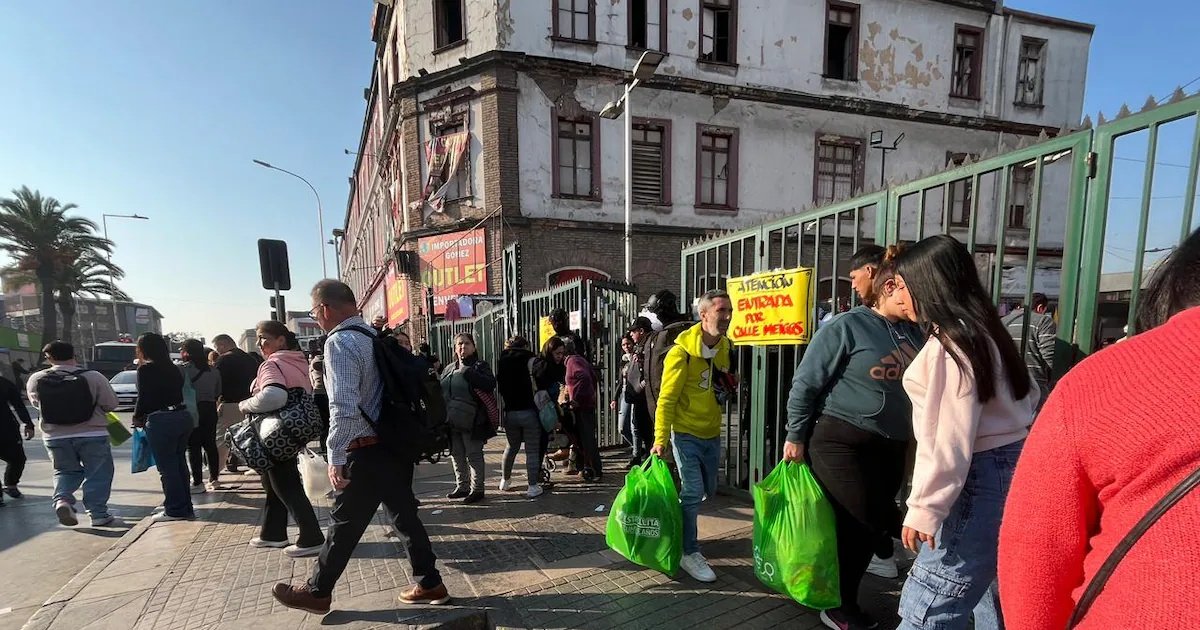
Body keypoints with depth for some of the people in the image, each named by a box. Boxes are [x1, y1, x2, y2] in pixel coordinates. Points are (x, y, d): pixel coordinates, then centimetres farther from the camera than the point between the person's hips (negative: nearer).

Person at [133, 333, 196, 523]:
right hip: (183, 416, 7)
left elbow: (144, 397, -8)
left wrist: (137, 418, 7)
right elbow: (176, 392, 11)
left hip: (160, 420, -7)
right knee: (179, 464, 14)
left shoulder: (146, 369, -6)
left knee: (166, 466, 1)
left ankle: (175, 510, 6)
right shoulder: (173, 368, 12)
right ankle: (185, 508, 20)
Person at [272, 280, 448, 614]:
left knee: (345, 523, 9)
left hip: (367, 452, -8)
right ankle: (430, 584, 24)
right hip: (397, 444, 8)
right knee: (405, 515, 15)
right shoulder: (374, 336, 11)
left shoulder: (340, 342, -15)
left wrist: (335, 458, -20)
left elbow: (344, 407, -25)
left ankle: (317, 592, 29)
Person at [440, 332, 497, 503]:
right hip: (451, 422, 6)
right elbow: (440, 391, 19)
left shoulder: (480, 366, -5)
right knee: (456, 455, 16)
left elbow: (491, 384, -21)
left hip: (471, 422, -6)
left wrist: (468, 372, -25)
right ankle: (462, 486, 30)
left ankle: (477, 489, 12)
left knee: (474, 455, 2)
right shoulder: (448, 369, 14)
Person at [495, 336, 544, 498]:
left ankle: (505, 480, 34)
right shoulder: (528, 359, -3)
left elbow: (499, 388, 12)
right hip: (528, 412, -5)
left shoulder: (502, 361, 11)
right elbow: (536, 385, -8)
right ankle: (533, 487, 4)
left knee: (512, 446, 23)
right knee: (532, 450, 3)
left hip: (509, 412, 5)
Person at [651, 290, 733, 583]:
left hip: (712, 434, 7)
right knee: (693, 491, -8)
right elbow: (667, 399, -18)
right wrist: (661, 439, -20)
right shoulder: (682, 351, -20)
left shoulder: (726, 347, 0)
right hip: (685, 434, -7)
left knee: (707, 491, 18)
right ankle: (689, 553, 9)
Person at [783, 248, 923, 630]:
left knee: (866, 524, 13)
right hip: (842, 441, -6)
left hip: (892, 447, 7)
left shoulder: (913, 332, 7)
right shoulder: (847, 326, -12)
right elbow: (806, 383, -10)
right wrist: (796, 437, -9)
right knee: (857, 521, -3)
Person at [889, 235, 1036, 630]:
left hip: (982, 479, -10)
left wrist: (924, 508, -20)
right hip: (1011, 467, 11)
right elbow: (1027, 395, 23)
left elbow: (949, 439, -24)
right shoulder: (982, 333, 12)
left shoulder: (948, 345, -19)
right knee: (996, 598, 22)